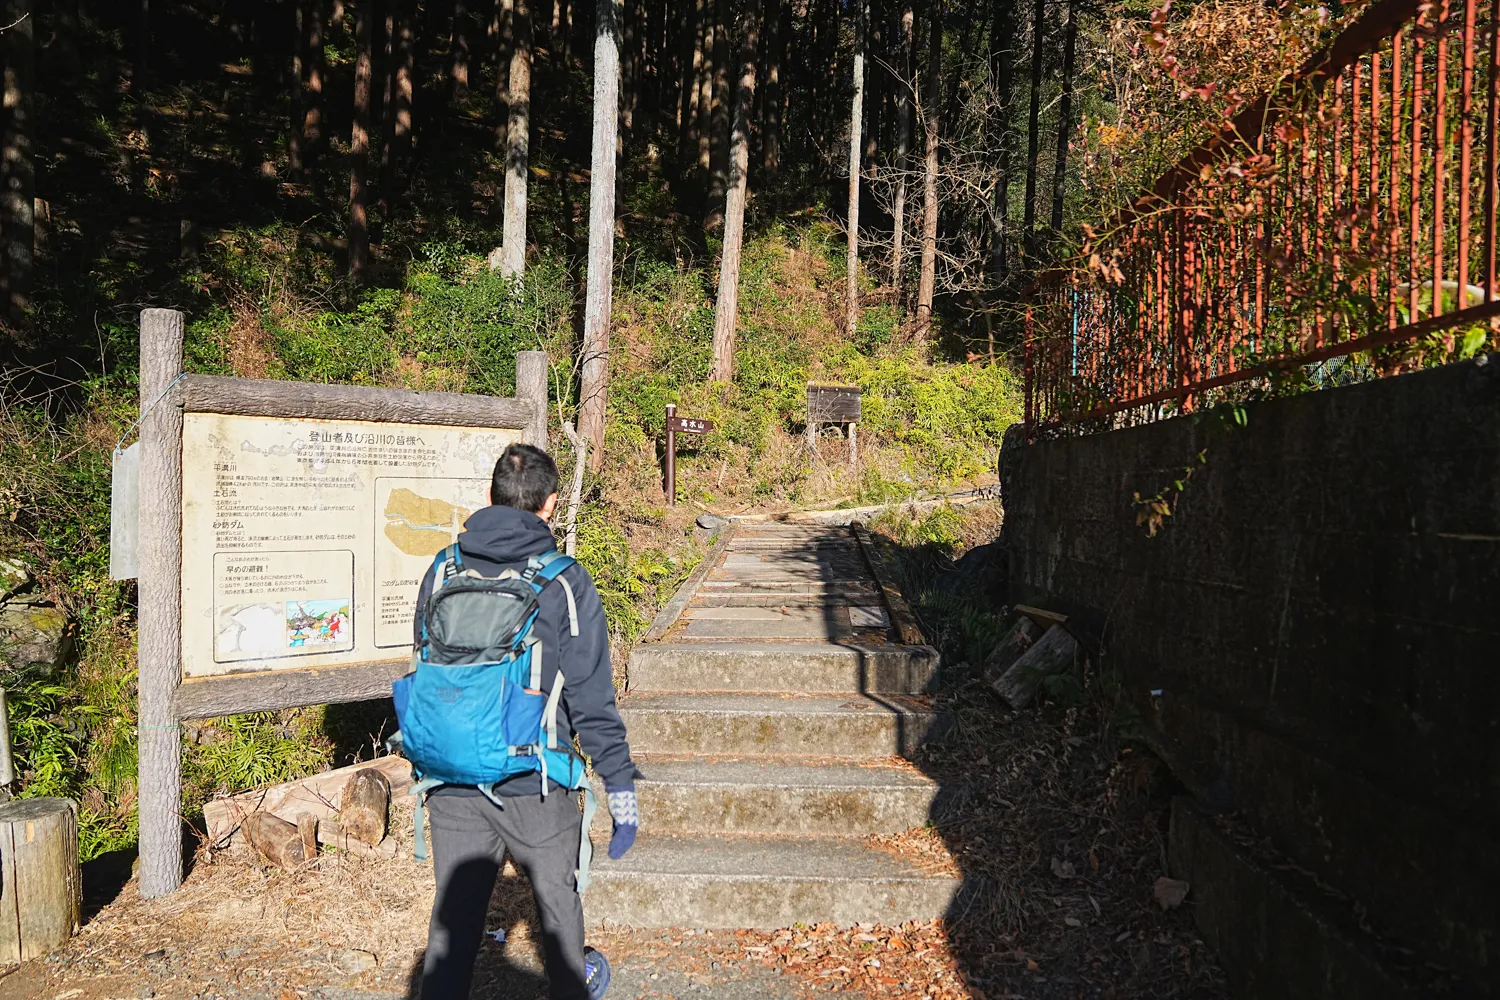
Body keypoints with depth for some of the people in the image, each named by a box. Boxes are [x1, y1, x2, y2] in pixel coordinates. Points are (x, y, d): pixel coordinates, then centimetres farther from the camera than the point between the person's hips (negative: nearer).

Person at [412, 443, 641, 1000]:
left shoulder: (442, 571, 1)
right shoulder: (564, 582, -11)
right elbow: (591, 697, -12)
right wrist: (620, 786, -5)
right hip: (534, 786, -3)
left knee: (453, 916, 12)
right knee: (556, 897, 19)